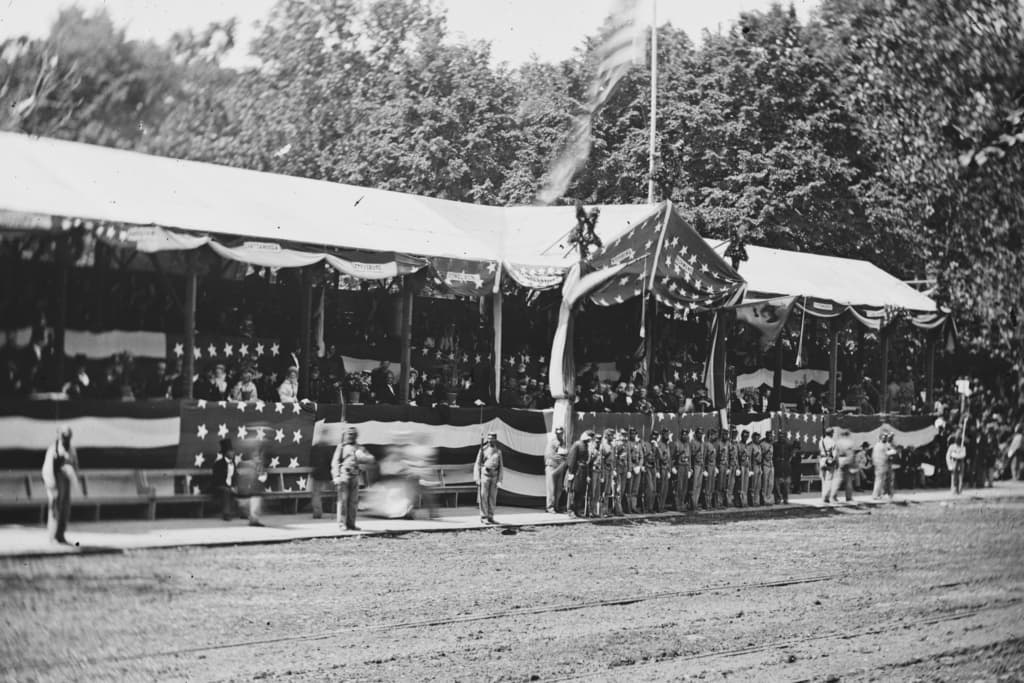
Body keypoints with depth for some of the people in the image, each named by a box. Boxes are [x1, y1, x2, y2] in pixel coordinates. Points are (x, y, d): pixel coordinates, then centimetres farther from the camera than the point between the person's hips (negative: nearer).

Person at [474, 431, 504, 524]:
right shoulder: (483, 449, -2)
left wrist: (500, 478, 0)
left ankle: (490, 517, 9)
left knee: (493, 497, 4)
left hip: (494, 476, 4)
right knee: (483, 497, -3)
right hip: (485, 475, -4)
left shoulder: (498, 451, 8)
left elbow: (500, 466, 9)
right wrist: (477, 478, -8)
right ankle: (483, 517, 0)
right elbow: (477, 464, -2)